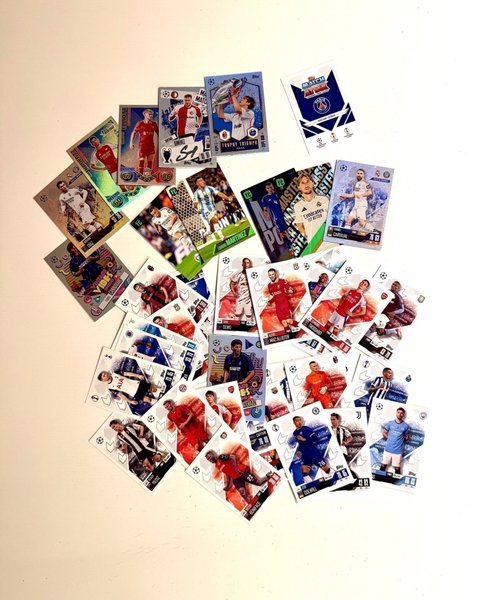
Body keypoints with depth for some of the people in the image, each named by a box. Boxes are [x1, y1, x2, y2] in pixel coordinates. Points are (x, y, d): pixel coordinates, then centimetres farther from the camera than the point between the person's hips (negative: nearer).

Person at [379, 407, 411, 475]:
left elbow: (407, 437, 10)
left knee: (397, 468, 1)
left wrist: (401, 440, 1)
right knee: (383, 465, 6)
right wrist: (389, 439, 3)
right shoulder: (390, 423, 4)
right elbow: (384, 433, 11)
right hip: (388, 449, 2)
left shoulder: (406, 426, 1)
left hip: (398, 450, -1)